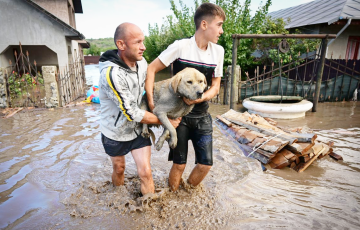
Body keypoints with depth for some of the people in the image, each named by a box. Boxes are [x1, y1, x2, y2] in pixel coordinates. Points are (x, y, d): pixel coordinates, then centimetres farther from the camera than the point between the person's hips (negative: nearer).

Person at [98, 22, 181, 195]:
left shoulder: (141, 62, -10)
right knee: (119, 169, 20)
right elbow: (132, 113, -28)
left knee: (145, 172, -1)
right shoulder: (111, 74, -32)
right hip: (115, 132, -3)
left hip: (138, 128, 4)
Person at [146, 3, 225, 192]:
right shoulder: (181, 46, -12)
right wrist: (151, 101, -17)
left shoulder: (218, 51, 1)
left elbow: (215, 86, 3)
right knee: (179, 164, 4)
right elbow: (151, 69, -8)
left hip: (202, 116, 4)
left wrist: (200, 98, -17)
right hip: (179, 115, -4)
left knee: (205, 164, 5)